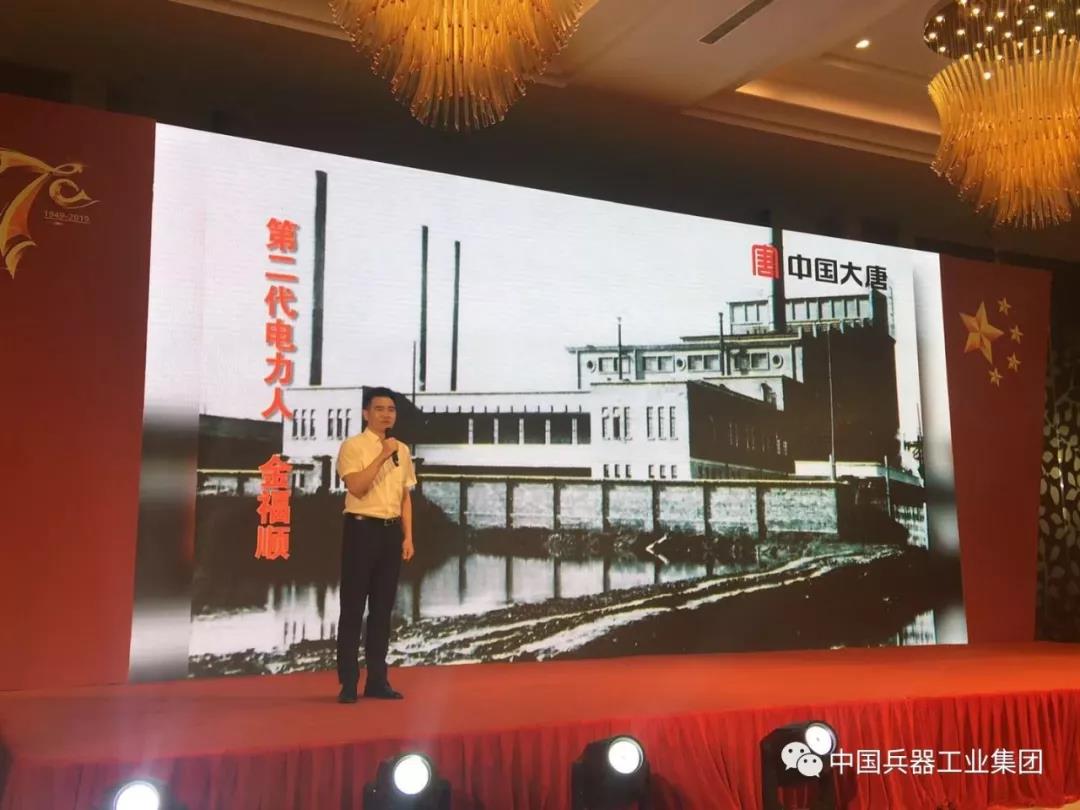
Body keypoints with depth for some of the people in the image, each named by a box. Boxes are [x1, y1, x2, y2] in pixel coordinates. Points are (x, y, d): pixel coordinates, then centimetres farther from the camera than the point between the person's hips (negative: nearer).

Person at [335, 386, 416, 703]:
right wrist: (382, 456, -20)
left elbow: (405, 496, 14)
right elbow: (356, 487, -19)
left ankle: (377, 680, 19)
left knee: (383, 607, 10)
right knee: (353, 607, -1)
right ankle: (348, 682, 8)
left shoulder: (402, 450, 12)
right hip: (362, 528, -5)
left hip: (391, 530, 6)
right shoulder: (353, 446, -6)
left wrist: (407, 537, 7)